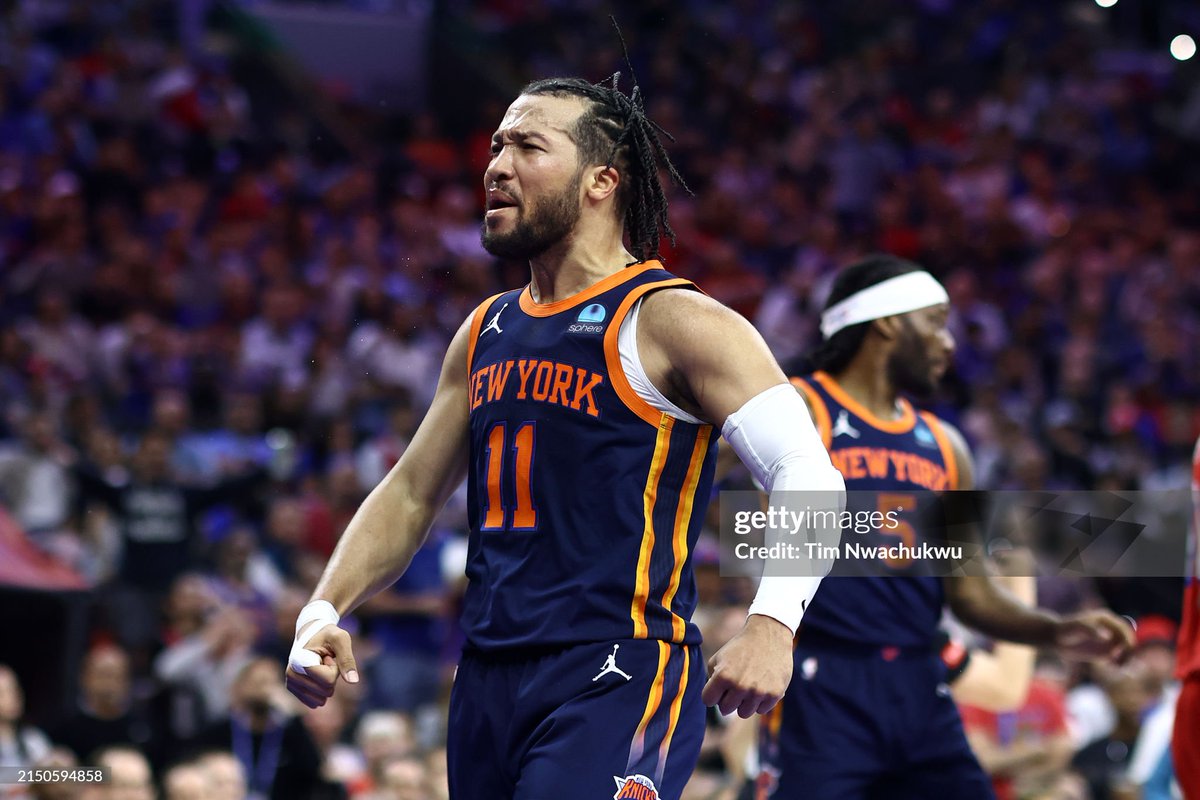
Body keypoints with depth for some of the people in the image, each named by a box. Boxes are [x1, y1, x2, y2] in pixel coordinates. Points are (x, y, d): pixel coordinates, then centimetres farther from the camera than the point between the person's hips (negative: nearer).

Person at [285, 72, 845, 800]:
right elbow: (411, 494, 24)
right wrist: (324, 615, 10)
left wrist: (772, 624, -32)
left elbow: (810, 476, -16)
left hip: (618, 681, -8)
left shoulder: (671, 322, -7)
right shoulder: (487, 331, 16)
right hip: (490, 680, 8)